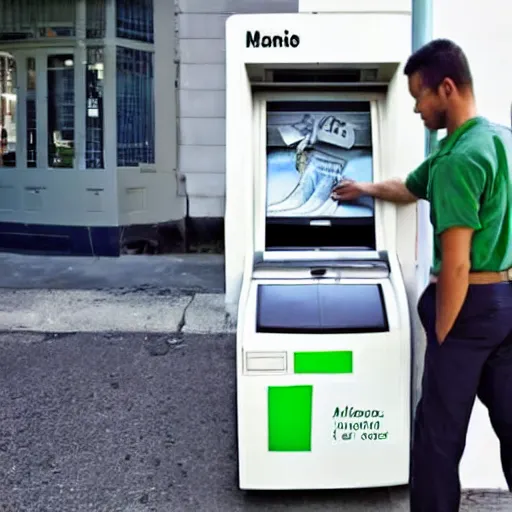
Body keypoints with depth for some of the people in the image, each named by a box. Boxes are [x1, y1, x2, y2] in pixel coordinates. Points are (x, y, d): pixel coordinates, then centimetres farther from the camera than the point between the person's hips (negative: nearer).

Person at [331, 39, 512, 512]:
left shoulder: (459, 159, -20)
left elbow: (456, 266, -22)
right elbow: (410, 189, 24)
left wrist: (440, 335, -12)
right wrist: (366, 189, 37)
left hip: (472, 304, -9)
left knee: (439, 433, 6)